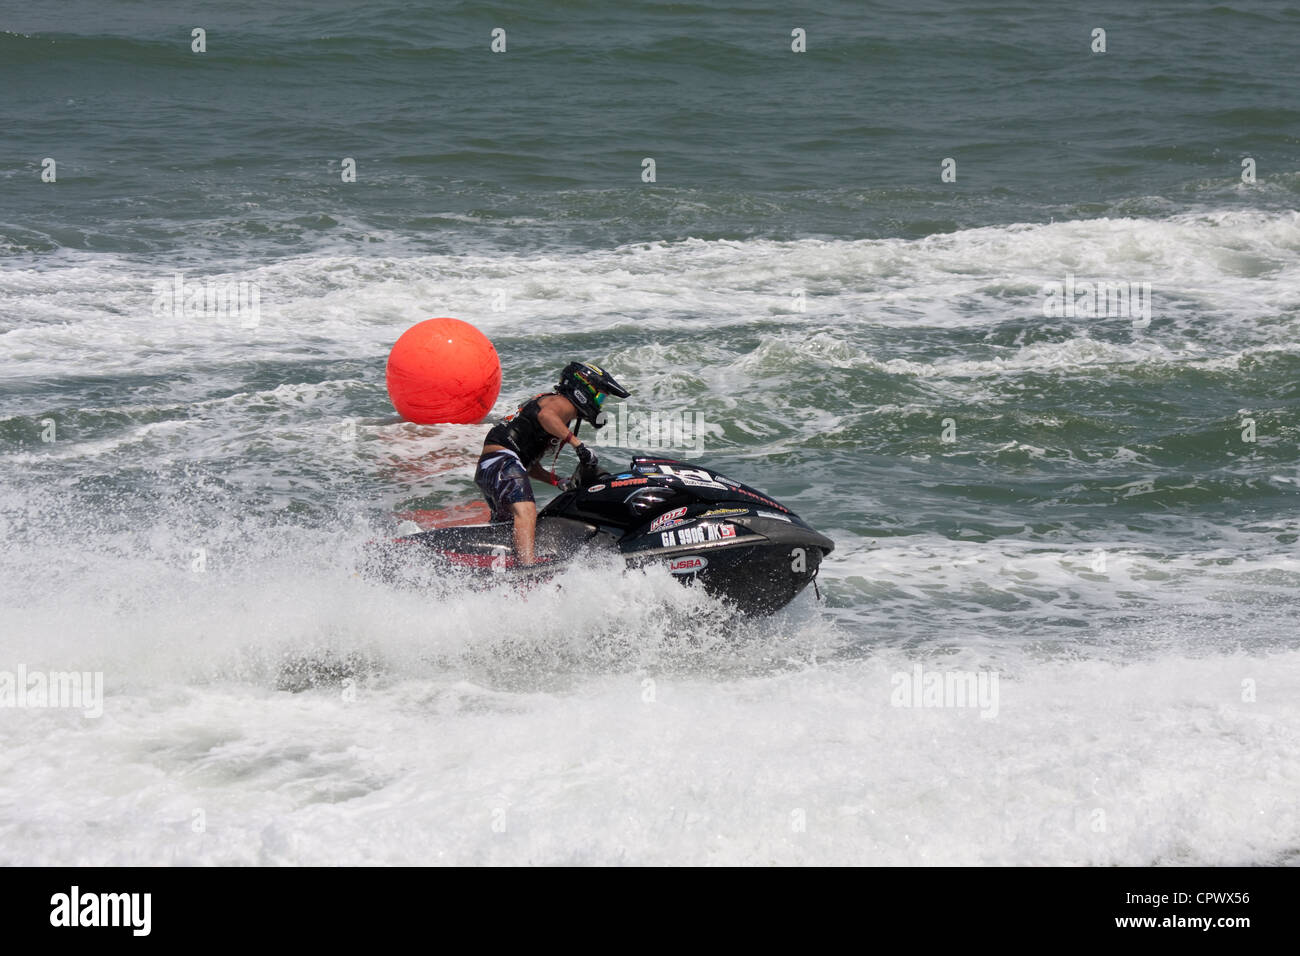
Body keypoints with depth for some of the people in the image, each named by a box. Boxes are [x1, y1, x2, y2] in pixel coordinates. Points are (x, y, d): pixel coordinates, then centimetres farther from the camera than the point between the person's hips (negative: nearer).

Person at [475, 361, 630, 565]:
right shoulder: (563, 403, -1)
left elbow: (530, 464, 28)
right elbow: (545, 414, -27)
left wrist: (557, 481, 16)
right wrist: (577, 443, -29)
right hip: (502, 459, -11)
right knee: (526, 511, -30)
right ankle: (527, 564, -50)